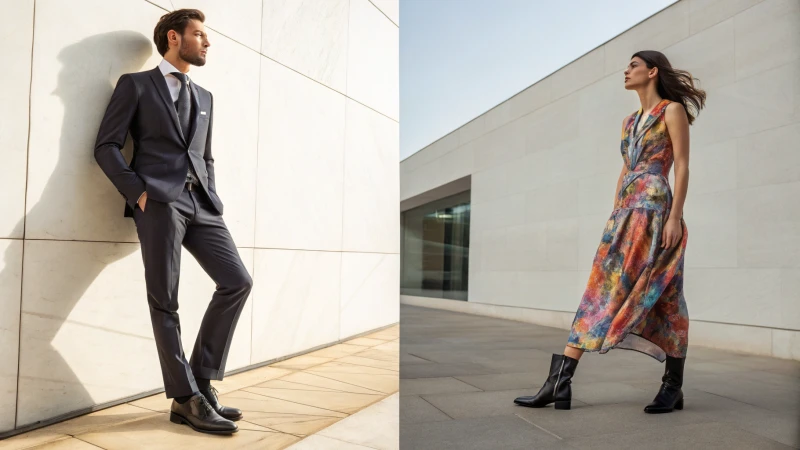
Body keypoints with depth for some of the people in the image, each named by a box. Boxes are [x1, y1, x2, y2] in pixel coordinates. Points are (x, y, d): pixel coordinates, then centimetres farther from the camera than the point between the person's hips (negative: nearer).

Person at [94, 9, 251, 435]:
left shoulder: (204, 97, 23)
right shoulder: (136, 84, 8)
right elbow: (106, 146, 1)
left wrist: (210, 198, 11)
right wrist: (138, 192, -10)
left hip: (200, 204, 6)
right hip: (159, 201, -5)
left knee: (237, 281, -6)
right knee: (165, 301, -5)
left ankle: (202, 380, 5)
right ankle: (186, 399, 2)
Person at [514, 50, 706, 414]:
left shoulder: (672, 110, 2)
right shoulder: (630, 122, 23)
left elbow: (682, 166, -6)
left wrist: (675, 217, -15)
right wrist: (615, 216, 16)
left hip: (653, 207, -7)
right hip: (626, 210, 7)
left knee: (661, 296, -5)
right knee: (600, 288, -1)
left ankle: (673, 387, 7)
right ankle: (559, 383, -4)